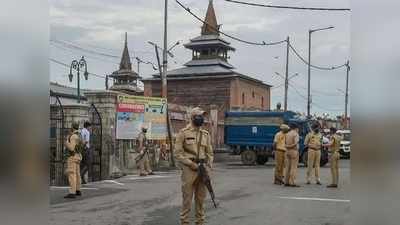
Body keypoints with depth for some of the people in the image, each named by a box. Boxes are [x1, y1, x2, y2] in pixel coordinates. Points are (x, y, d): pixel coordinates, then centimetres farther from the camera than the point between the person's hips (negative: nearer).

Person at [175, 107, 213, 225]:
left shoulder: (206, 134, 12)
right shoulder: (183, 133, -3)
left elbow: (210, 153, 14)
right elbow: (178, 153, -7)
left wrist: (208, 167, -1)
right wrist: (191, 164, -14)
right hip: (189, 169, -5)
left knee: (201, 198, 9)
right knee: (187, 198, -1)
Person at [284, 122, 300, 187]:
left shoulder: (287, 134, 12)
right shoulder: (295, 134, -8)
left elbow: (285, 143, 12)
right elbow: (295, 143, -17)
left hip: (287, 151, 7)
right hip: (294, 151, -7)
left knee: (288, 167, 9)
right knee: (294, 167, -5)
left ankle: (286, 182, 10)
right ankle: (292, 182, -8)